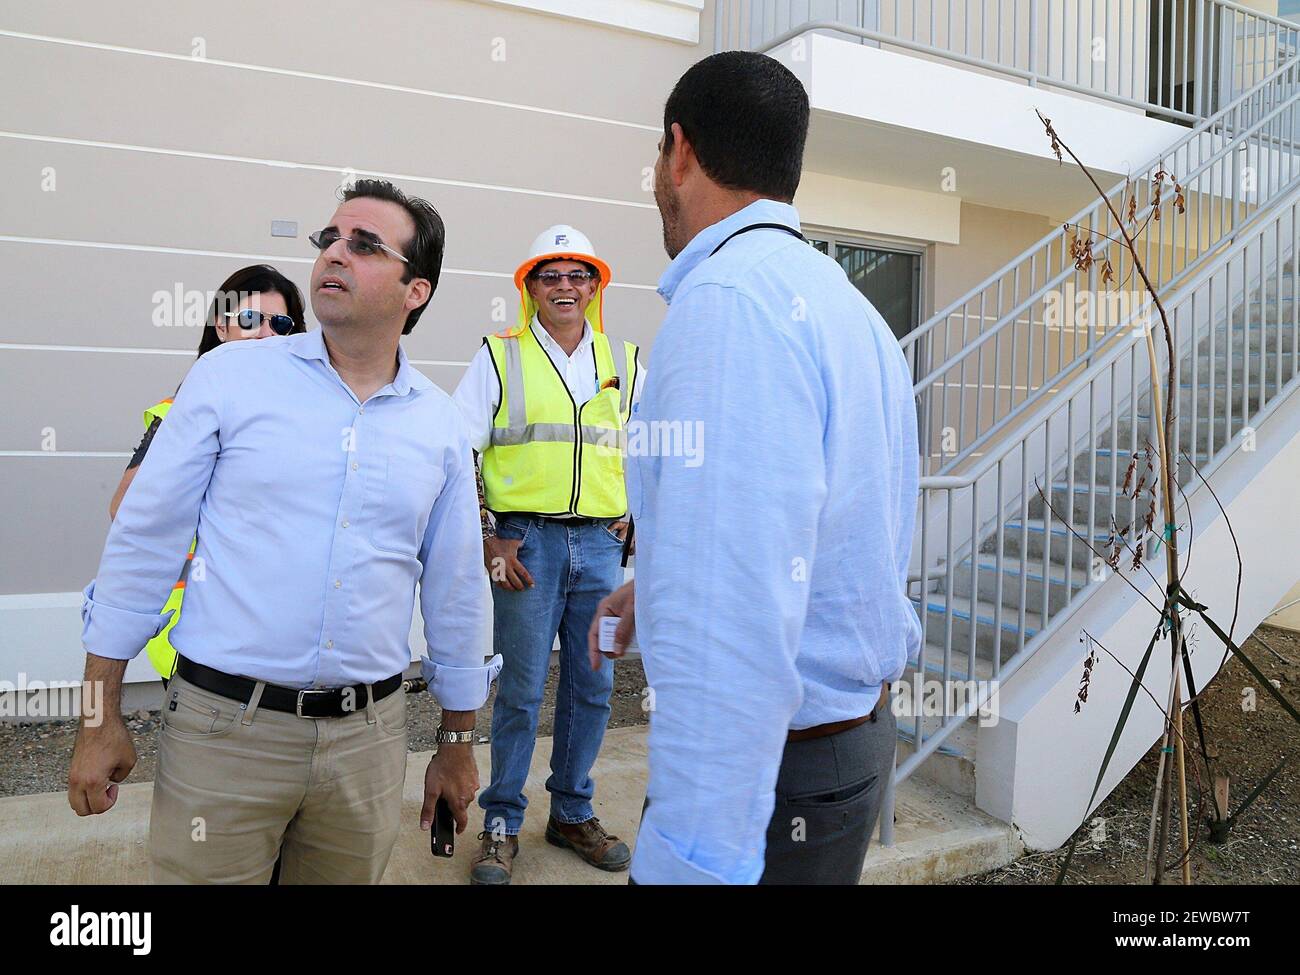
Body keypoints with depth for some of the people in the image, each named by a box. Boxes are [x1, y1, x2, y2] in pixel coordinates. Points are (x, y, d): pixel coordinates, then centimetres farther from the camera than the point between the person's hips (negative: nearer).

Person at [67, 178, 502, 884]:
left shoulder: (440, 424, 2)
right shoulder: (231, 376, -3)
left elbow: (455, 590, 9)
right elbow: (142, 541, -1)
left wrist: (458, 743, 13)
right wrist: (100, 719, 0)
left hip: (368, 740, 2)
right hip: (223, 726, -2)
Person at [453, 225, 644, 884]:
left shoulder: (625, 361, 12)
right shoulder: (499, 357, 2)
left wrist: (628, 516, 8)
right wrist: (485, 540, -7)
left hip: (599, 543, 4)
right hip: (526, 541, -3)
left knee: (592, 687, 10)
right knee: (521, 691, 1)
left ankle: (573, 813, 27)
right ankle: (501, 823, 18)